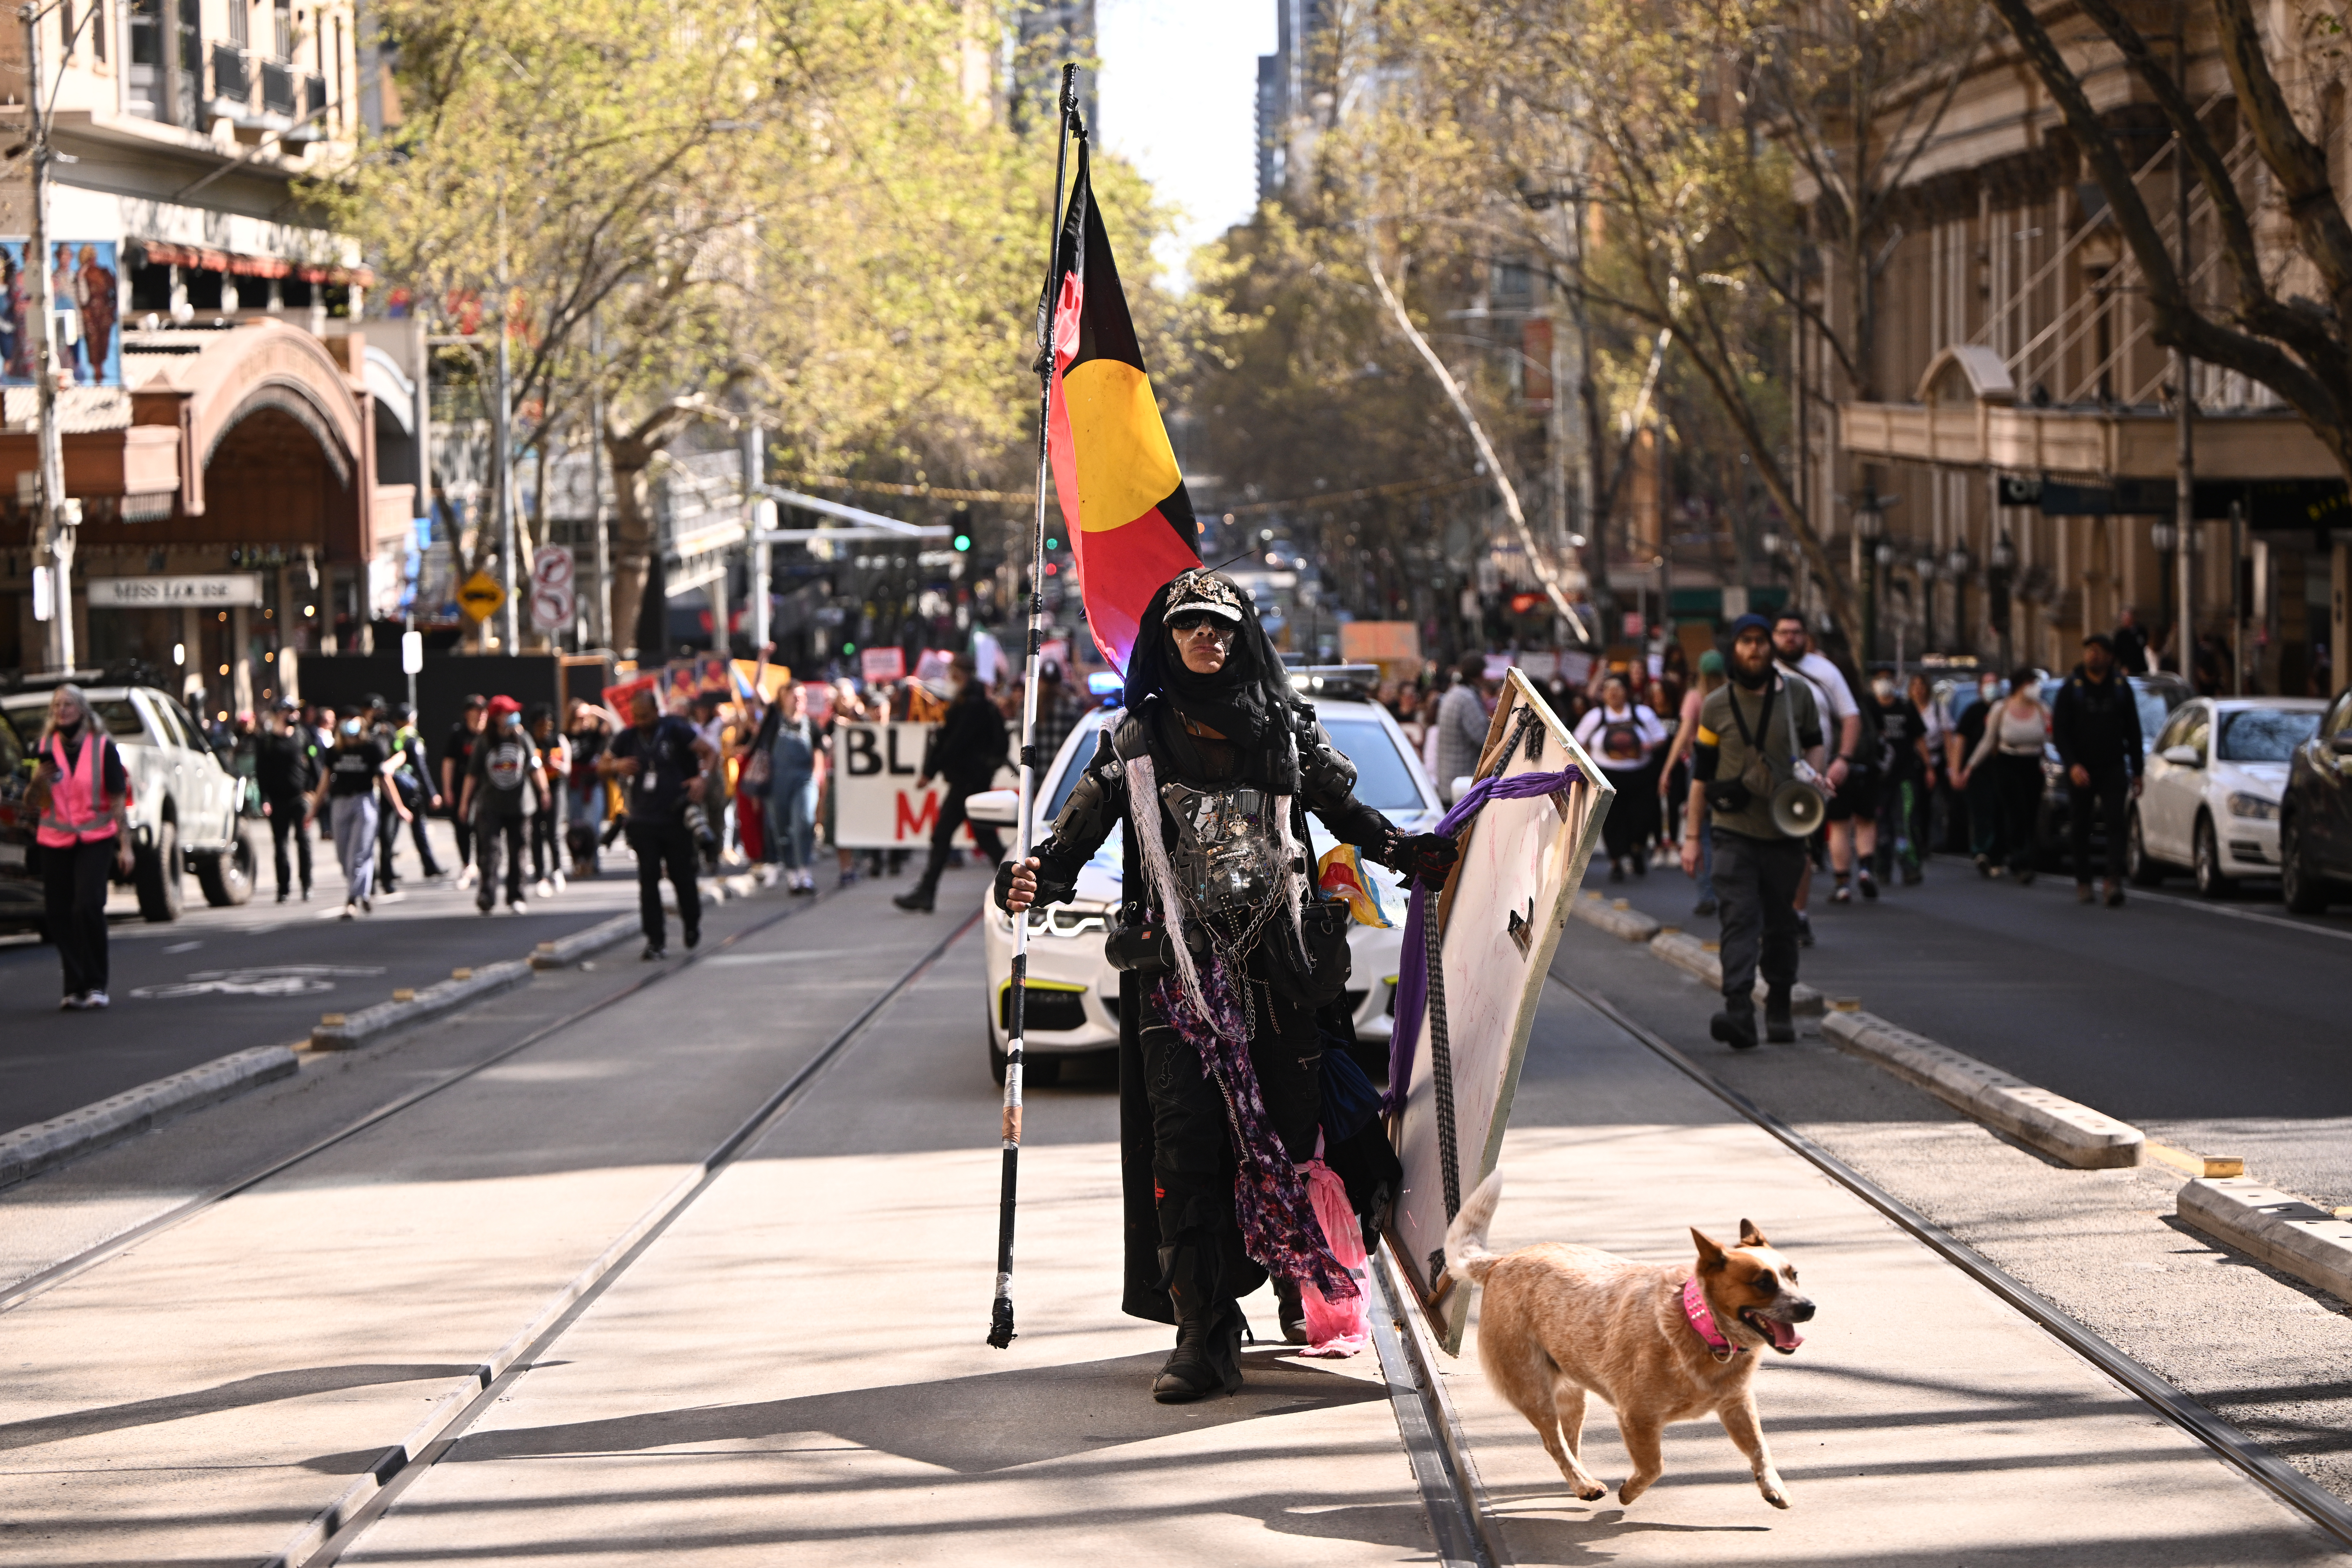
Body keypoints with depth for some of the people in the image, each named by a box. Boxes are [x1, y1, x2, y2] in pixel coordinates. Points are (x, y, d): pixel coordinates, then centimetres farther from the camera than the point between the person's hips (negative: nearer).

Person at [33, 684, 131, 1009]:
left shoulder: (103, 747, 0)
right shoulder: (47, 748, 8)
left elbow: (118, 799, 2)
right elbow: (35, 803, 9)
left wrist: (125, 845, -3)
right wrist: (40, 777, -12)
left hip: (95, 839, -4)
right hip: (55, 842, 4)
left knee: (88, 907, -18)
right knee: (59, 914, 0)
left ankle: (95, 985, -8)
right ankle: (75, 988, 10)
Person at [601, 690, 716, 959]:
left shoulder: (675, 730, -4)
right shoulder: (627, 738, 7)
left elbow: (709, 752, -1)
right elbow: (601, 766, 14)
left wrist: (701, 778, -18)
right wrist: (616, 767, -9)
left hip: (677, 818, -2)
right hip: (643, 822, 2)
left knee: (683, 876, 4)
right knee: (648, 881, -4)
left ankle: (692, 926, 30)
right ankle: (656, 941, -1)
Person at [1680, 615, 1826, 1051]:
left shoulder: (1798, 694, 3)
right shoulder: (1716, 706, 2)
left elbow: (1813, 743, 19)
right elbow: (1701, 773, 6)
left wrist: (1810, 775, -4)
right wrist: (1691, 837, 5)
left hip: (1784, 830, 2)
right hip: (1734, 831, -2)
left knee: (1780, 925, 9)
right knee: (1739, 918, -14)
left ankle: (1779, 1010, 23)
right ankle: (1739, 1013, -26)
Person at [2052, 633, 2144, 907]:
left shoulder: (2121, 688, 6)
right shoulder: (2071, 689, 0)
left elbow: (2133, 732, 11)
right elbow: (2059, 731, -4)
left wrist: (2137, 771, 8)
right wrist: (2072, 765, -18)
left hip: (2113, 768, 0)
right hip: (2081, 769, 0)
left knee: (2115, 823, -13)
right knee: (2081, 828, 4)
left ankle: (2114, 881, -23)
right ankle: (2083, 882, 15)